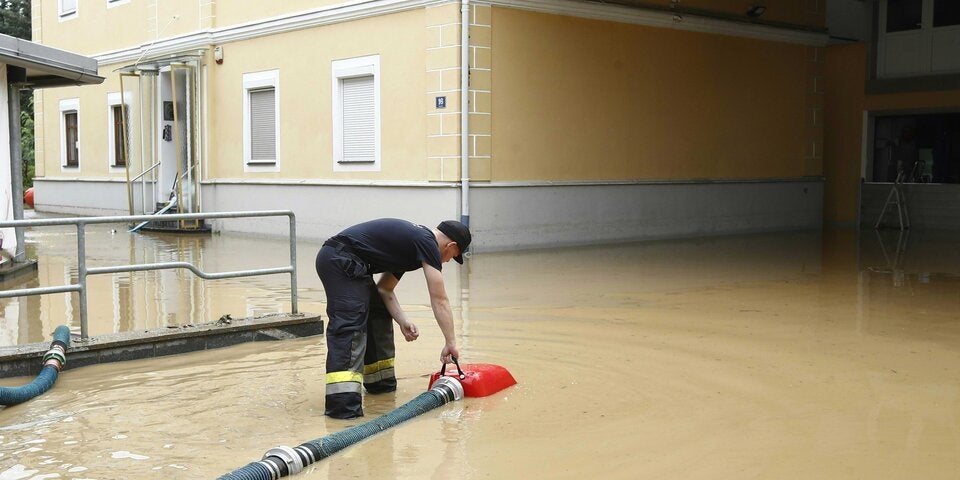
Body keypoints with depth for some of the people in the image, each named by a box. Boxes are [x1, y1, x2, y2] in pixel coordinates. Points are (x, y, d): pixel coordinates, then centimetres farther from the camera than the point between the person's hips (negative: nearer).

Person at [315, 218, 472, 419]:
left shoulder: (412, 240, 23)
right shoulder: (428, 243, -5)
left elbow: (384, 288, 22)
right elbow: (440, 301, -7)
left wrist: (402, 321, 10)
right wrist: (451, 342, -1)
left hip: (333, 257, 10)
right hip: (341, 260, -10)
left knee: (378, 314, 20)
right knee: (350, 326, -20)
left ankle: (380, 380, 29)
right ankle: (341, 402, -31)